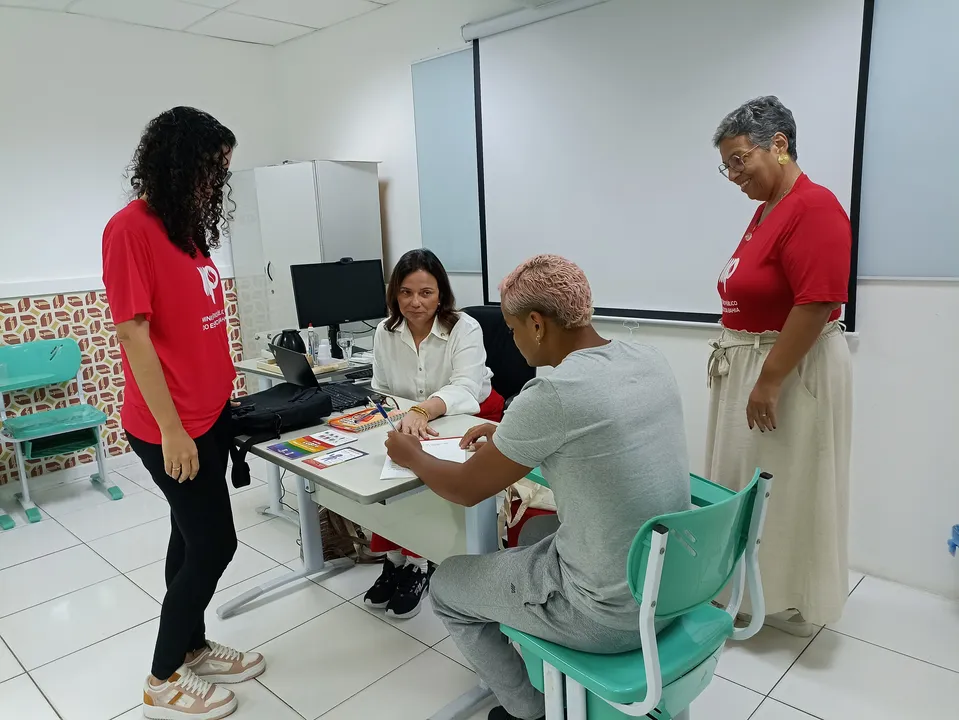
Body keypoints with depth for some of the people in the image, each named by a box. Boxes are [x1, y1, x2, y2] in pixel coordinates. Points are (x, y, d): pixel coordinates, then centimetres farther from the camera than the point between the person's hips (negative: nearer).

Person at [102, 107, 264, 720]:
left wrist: (224, 390, 14)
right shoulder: (131, 228, -17)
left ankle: (191, 647, 35)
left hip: (211, 413, 8)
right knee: (215, 542, 1)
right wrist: (171, 431, -19)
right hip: (173, 426, -8)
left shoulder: (188, 225, 8)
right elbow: (133, 334, -19)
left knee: (193, 537, 17)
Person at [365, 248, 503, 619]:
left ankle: (417, 563, -10)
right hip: (408, 421, 5)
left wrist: (422, 411, -53)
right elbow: (381, 391, 5)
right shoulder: (385, 331, -3)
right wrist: (402, 419, -16)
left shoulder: (465, 328, -18)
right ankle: (395, 558, -5)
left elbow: (464, 388, -34)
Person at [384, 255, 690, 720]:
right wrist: (509, 436, 19)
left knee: (446, 585, 14)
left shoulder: (552, 394, -25)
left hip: (611, 615, -7)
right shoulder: (649, 360, -2)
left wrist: (411, 456, 8)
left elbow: (466, 489, -11)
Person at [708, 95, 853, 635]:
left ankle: (795, 604, 24)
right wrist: (733, 355, 13)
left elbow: (818, 303, -25)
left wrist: (768, 381, -23)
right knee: (746, 481, 17)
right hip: (749, 362, 9)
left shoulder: (814, 208, -18)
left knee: (788, 488, 5)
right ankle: (752, 583, 35)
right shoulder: (767, 208, 10)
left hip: (792, 371, -9)